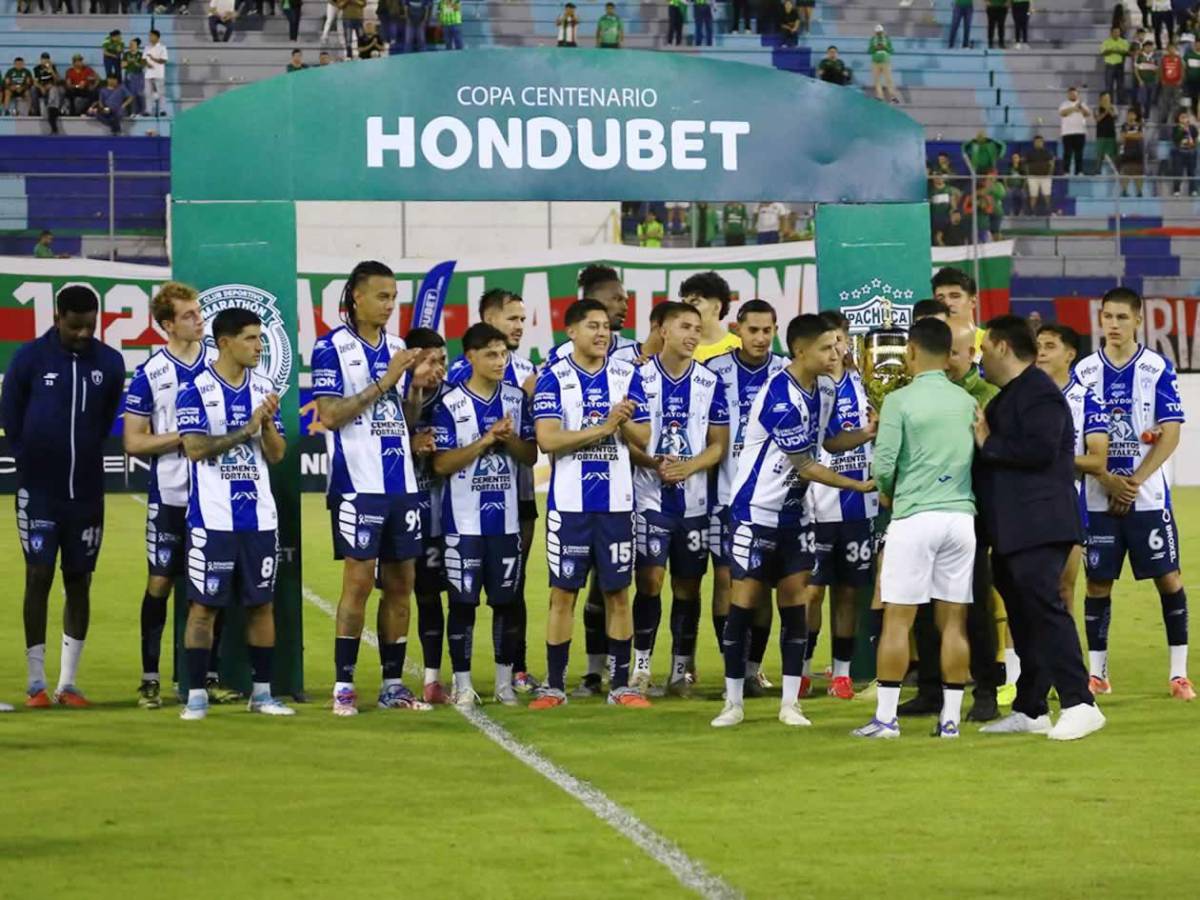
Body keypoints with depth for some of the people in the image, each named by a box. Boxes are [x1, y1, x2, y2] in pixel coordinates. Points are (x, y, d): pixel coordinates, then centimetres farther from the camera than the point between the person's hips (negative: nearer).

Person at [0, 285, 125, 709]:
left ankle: (68, 683, 11)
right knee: (39, 578, -3)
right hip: (38, 493, -3)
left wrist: (82, 458, 9)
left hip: (86, 493, 3)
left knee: (79, 582, 5)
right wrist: (35, 461, 5)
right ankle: (36, 683, 2)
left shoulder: (109, 363, 1)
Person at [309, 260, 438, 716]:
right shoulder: (332, 348, -6)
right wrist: (382, 383, -15)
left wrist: (416, 385, -1)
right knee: (359, 580, -8)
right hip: (358, 484, -6)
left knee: (401, 583, 6)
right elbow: (329, 415, -13)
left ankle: (393, 684, 13)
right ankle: (343, 685, -2)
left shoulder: (396, 348, 14)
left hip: (401, 483, 6)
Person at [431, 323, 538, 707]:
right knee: (463, 601, 0)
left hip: (506, 518, 4)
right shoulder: (451, 404, -6)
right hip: (464, 521, -4)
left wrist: (510, 440, -11)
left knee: (506, 600, 8)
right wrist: (487, 439, -17)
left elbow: (531, 456, 9)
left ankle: (504, 683, 16)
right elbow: (442, 463, -11)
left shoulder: (516, 399, 7)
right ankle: (463, 686, 7)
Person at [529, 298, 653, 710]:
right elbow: (547, 440, -13)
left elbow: (642, 438, 4)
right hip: (569, 502, -2)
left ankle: (620, 684, 12)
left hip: (616, 501, 2)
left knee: (618, 594, 6)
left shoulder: (626, 375, 6)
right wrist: (603, 427, -17)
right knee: (563, 594, 1)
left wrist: (623, 422, -17)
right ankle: (554, 686, 8)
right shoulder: (553, 378, -2)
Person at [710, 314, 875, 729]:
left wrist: (867, 434, -2)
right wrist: (858, 485, -14)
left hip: (794, 512, 7)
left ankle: (790, 702, 7)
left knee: (794, 601, 3)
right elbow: (805, 466, -19)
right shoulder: (780, 398, -23)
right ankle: (733, 702, 4)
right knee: (745, 600, -3)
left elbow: (827, 441, 17)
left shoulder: (825, 390, 3)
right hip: (756, 510, -7)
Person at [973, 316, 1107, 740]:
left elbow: (1040, 449, -24)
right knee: (1023, 616, 12)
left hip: (1038, 526, -10)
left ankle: (1080, 705, -18)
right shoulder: (1007, 396, 20)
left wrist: (988, 443, -16)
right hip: (1012, 530, 10)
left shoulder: (1039, 393, -12)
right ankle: (1030, 710, 16)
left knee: (1043, 606, -16)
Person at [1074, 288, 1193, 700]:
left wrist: (1134, 482, -11)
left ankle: (1179, 672, 6)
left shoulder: (1158, 369, -1)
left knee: (1168, 578, -2)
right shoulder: (1085, 371, 3)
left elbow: (1170, 435, -4)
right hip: (1099, 497, 1)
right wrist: (1108, 480, -11)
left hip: (1149, 496, -1)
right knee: (1097, 581, 3)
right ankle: (1097, 673, 13)